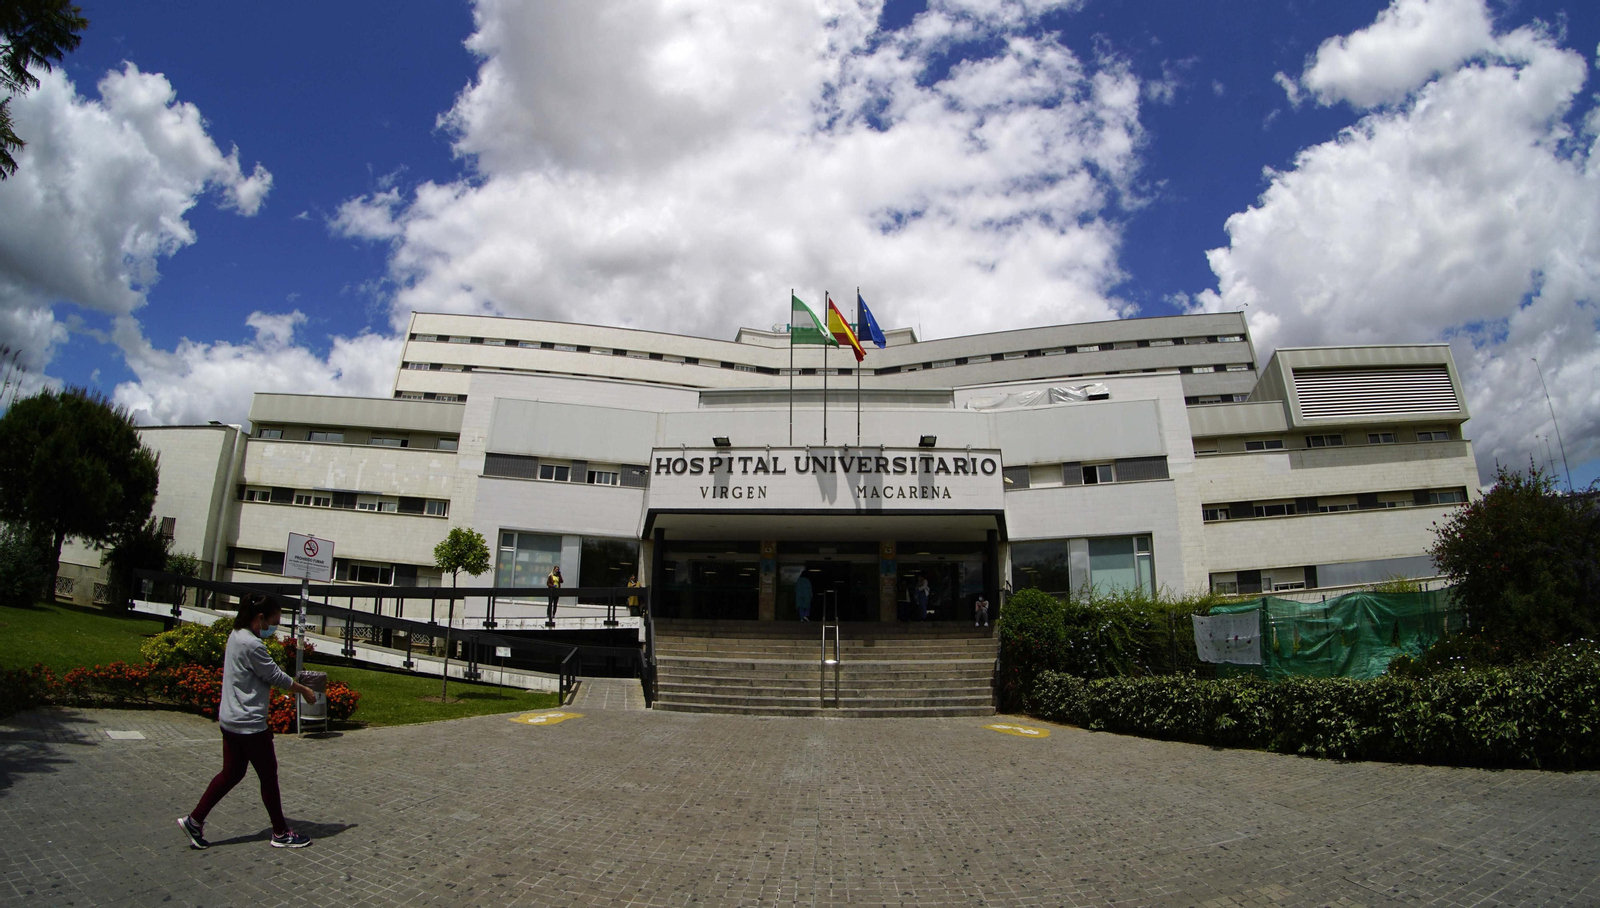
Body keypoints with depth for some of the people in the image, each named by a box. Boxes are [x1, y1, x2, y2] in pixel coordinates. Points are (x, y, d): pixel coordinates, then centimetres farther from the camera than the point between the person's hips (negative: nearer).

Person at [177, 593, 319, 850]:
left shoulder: (236, 636, 7)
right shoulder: (252, 645, -24)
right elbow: (275, 676, -15)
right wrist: (304, 690, -2)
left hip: (230, 720, 10)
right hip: (249, 723, -9)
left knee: (232, 772, 18)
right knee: (268, 775, 3)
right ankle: (281, 834, 14)